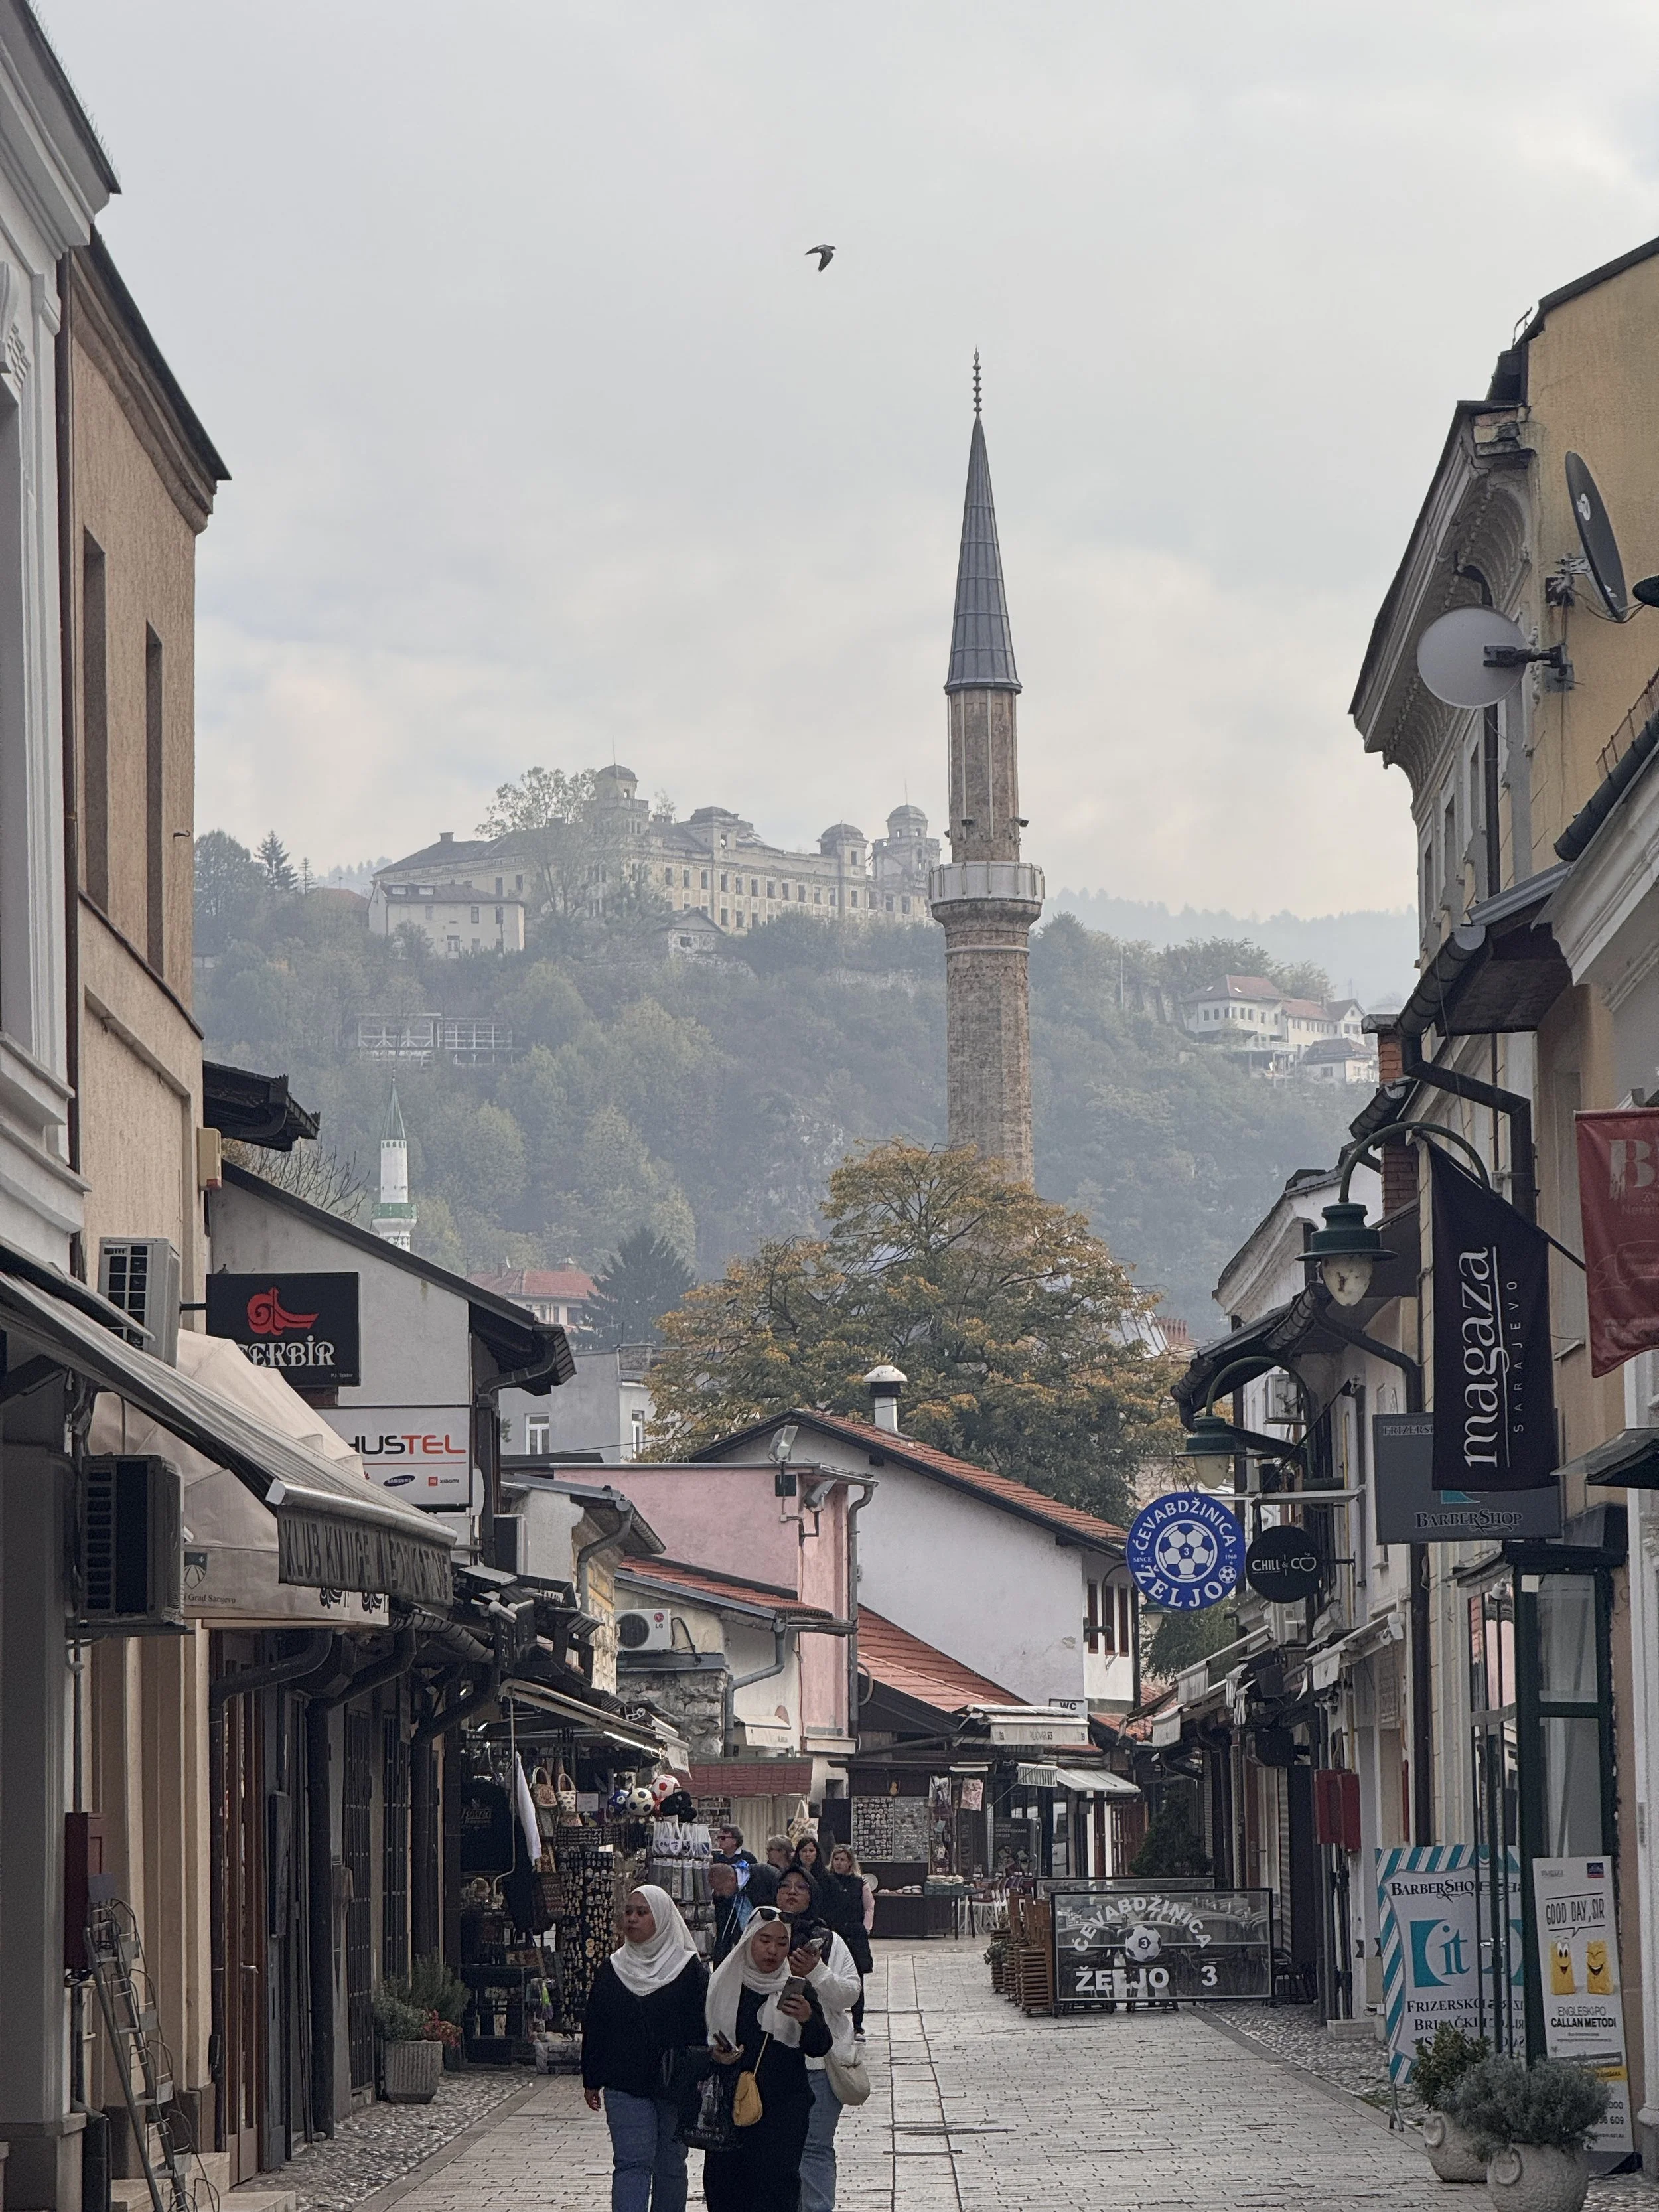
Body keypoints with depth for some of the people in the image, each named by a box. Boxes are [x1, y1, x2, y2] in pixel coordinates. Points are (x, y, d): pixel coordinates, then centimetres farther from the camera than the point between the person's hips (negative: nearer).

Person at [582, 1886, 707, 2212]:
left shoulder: (689, 1971, -2)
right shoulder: (612, 1971, 6)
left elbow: (704, 2026, -3)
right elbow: (594, 2029, 10)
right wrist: (591, 2081, 9)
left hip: (676, 2087, -1)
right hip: (625, 2087, 1)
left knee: (670, 2166, 9)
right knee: (631, 2164, -9)